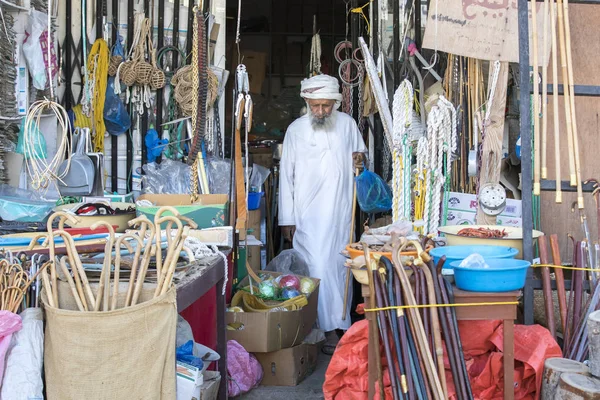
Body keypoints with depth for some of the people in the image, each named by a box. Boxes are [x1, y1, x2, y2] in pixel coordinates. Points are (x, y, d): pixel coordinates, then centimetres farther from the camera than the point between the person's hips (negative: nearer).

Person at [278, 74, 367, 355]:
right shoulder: (296, 130, -3)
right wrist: (287, 219, -4)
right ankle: (327, 329, -2)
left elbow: (360, 151, 22)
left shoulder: (347, 124, 4)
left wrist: (360, 158, -5)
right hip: (309, 215, -3)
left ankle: (341, 323, 24)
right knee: (318, 269, -8)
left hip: (341, 213, 3)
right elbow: (286, 176, -1)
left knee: (340, 267, 10)